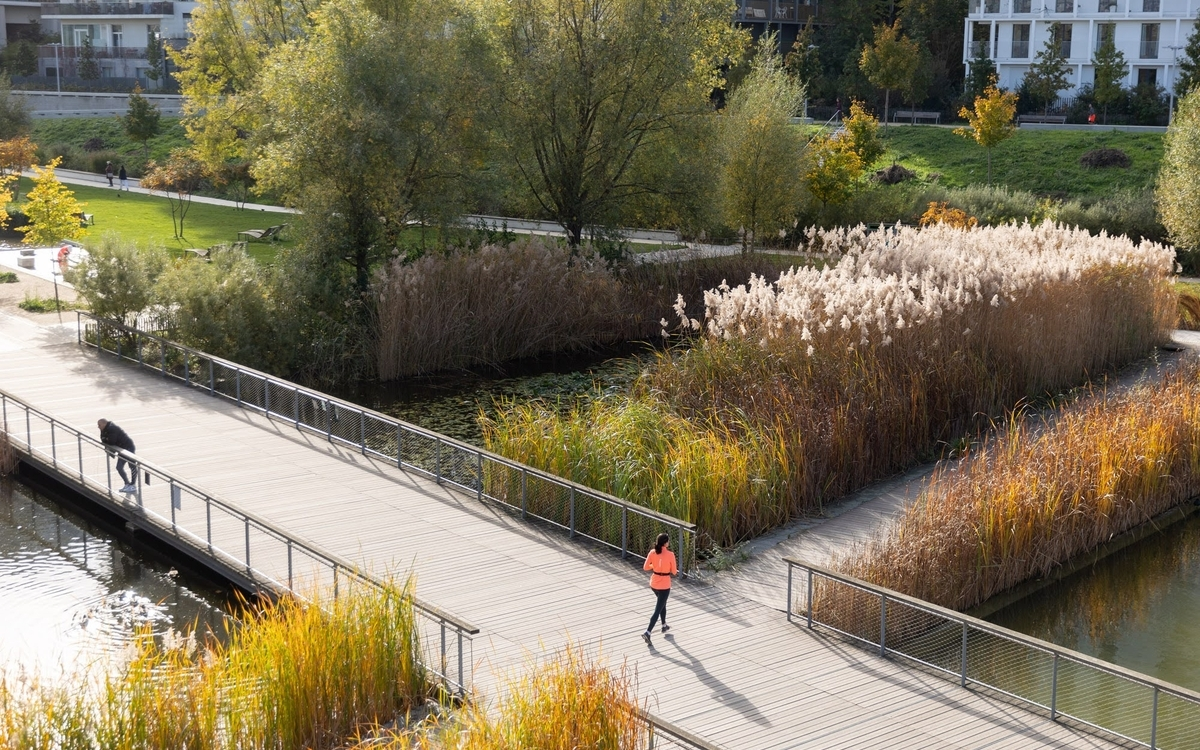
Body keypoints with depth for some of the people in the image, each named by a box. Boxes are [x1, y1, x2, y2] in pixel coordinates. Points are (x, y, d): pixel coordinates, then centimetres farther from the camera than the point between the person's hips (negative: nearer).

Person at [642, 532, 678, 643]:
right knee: (658, 609, 0)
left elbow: (645, 567, -2)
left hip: (653, 584, 5)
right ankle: (647, 632, -8)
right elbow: (674, 572, -9)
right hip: (664, 585, -5)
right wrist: (676, 571, 13)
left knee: (662, 603, 29)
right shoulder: (670, 555, -18)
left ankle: (664, 625, 43)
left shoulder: (652, 553, -7)